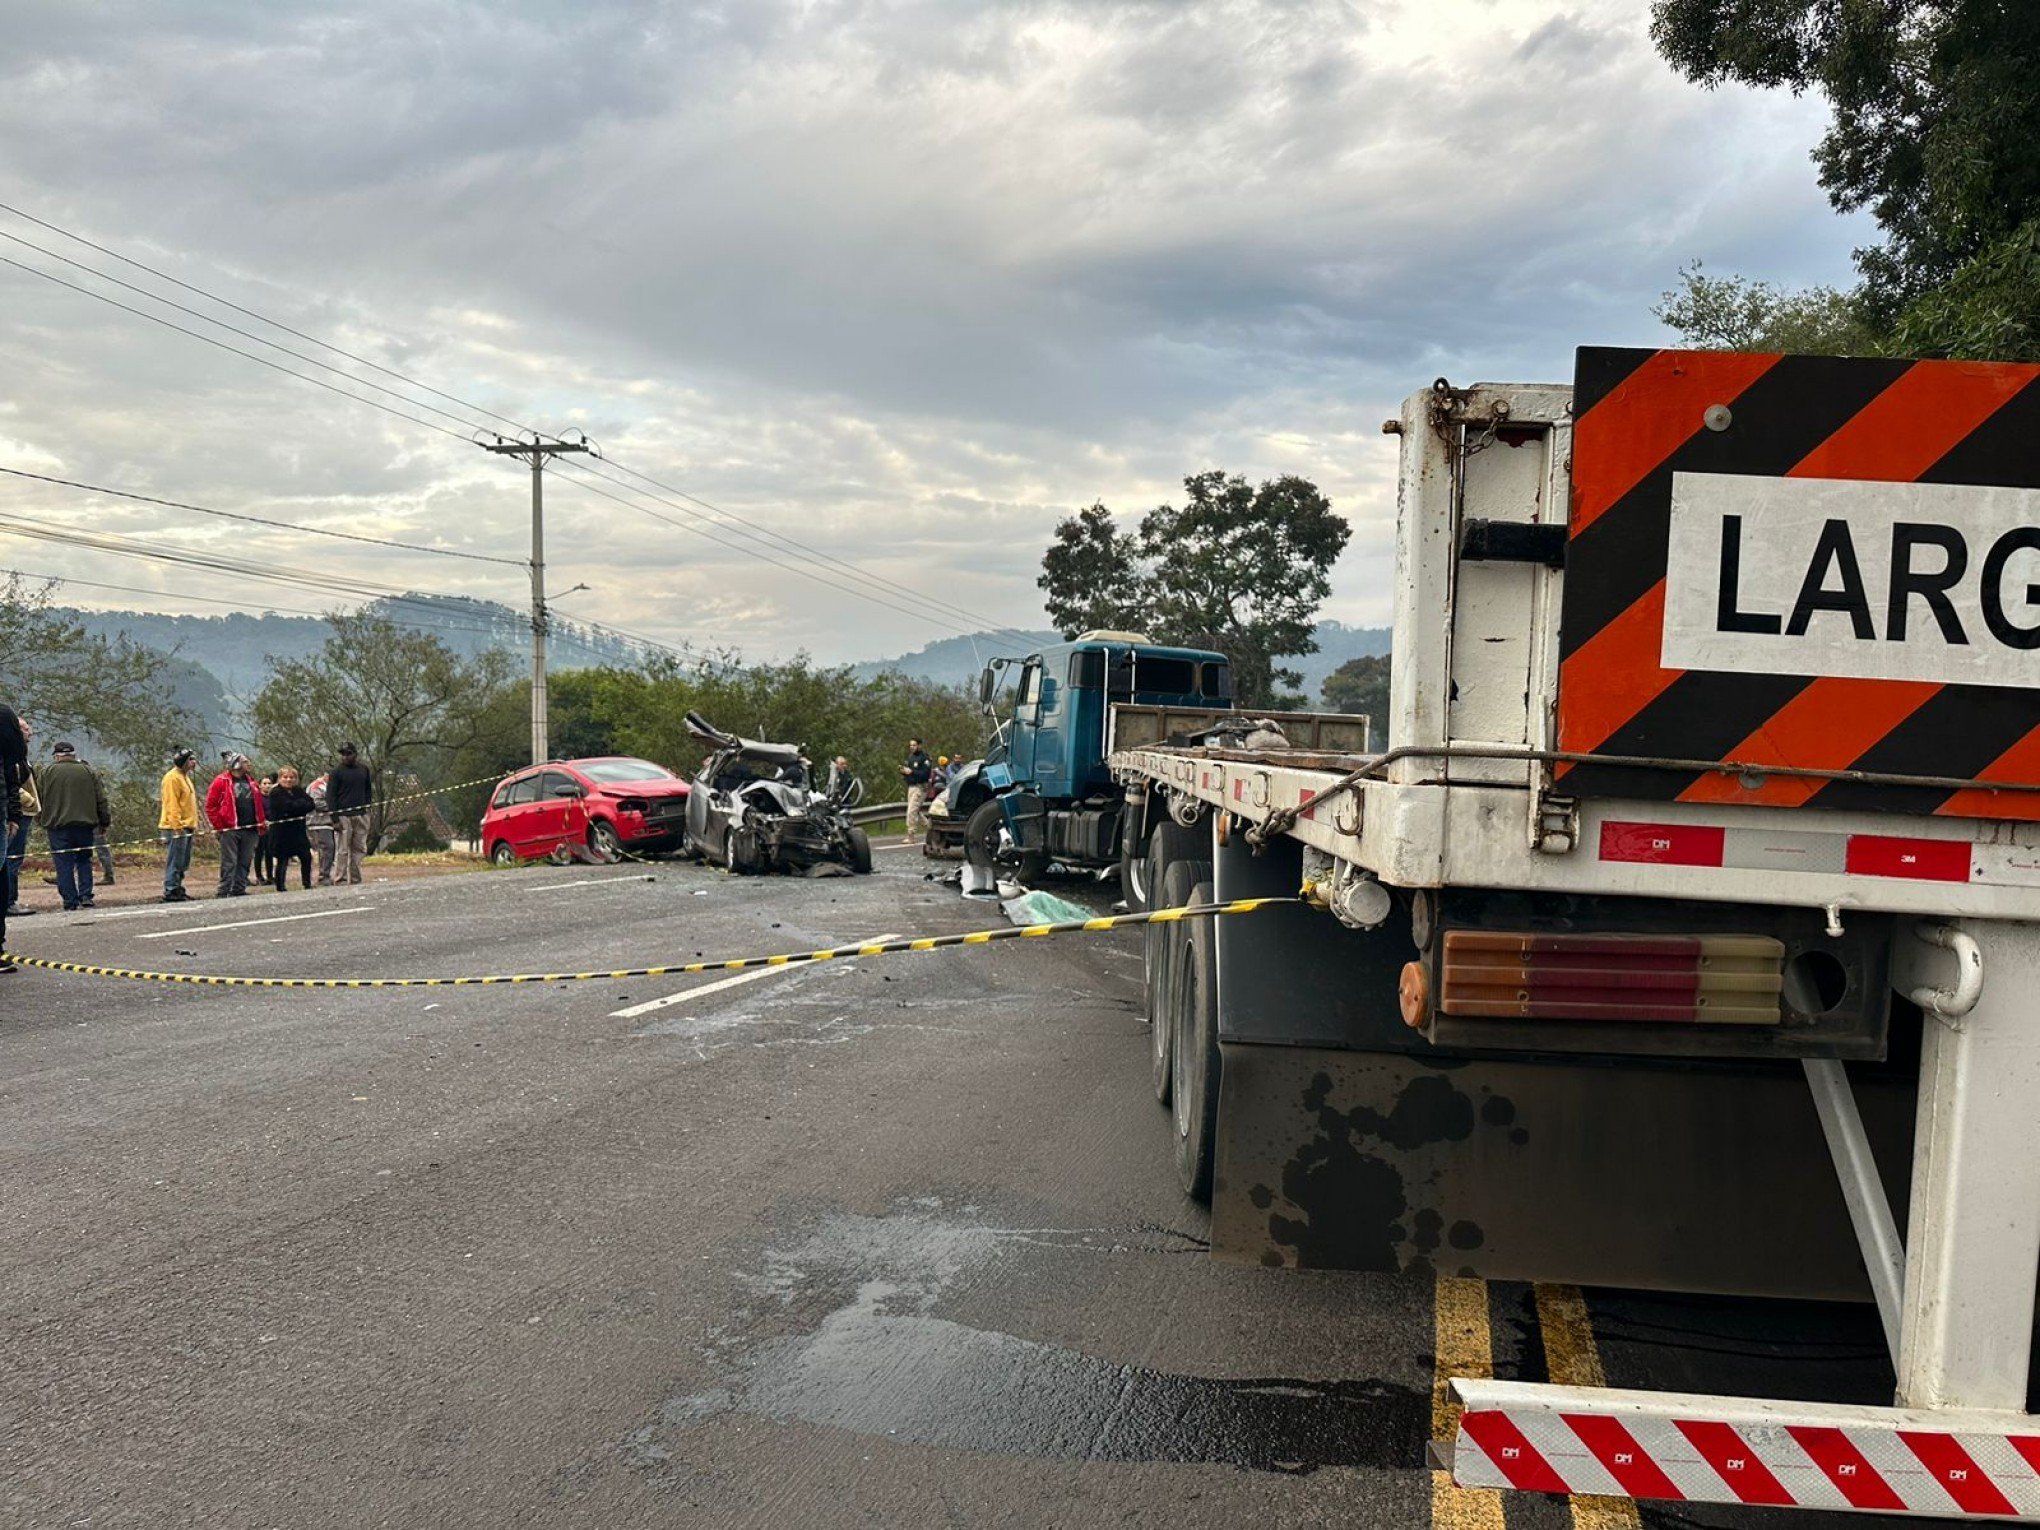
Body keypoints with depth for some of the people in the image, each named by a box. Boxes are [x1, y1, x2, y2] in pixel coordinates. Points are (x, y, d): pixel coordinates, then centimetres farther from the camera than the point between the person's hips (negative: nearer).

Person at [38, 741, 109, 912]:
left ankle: (70, 901, -1)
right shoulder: (89, 771, 8)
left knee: (64, 865, 1)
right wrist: (105, 821, 13)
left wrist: (41, 821, 13)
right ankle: (86, 896, 2)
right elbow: (101, 800, 7)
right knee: (84, 860, 13)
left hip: (57, 825, -2)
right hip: (84, 823, 2)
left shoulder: (45, 772, 4)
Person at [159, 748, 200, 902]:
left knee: (183, 863, 13)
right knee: (174, 861, -8)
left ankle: (178, 890, 18)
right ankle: (170, 891, -6)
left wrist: (193, 824, 19)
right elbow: (171, 804, -18)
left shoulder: (184, 776, 19)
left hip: (186, 827, 10)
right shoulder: (172, 778, -12)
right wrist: (177, 826, -22)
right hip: (176, 828, -10)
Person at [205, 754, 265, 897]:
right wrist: (219, 826, -10)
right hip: (230, 830, -6)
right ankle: (224, 892, -5)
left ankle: (239, 890, 14)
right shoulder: (221, 781, -3)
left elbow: (259, 804, 20)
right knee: (229, 863, -7)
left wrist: (261, 823, 10)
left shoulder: (251, 782, 17)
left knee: (245, 863, 8)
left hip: (249, 830, 6)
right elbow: (210, 806, -6)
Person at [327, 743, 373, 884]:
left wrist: (368, 804, 6)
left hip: (361, 815, 4)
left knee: (360, 849, 4)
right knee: (342, 850, -5)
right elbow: (330, 796, -4)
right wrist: (335, 819, -11)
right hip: (343, 816, -4)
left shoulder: (364, 769, 13)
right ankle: (339, 879, -3)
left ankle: (355, 878, 8)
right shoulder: (336, 772, -1)